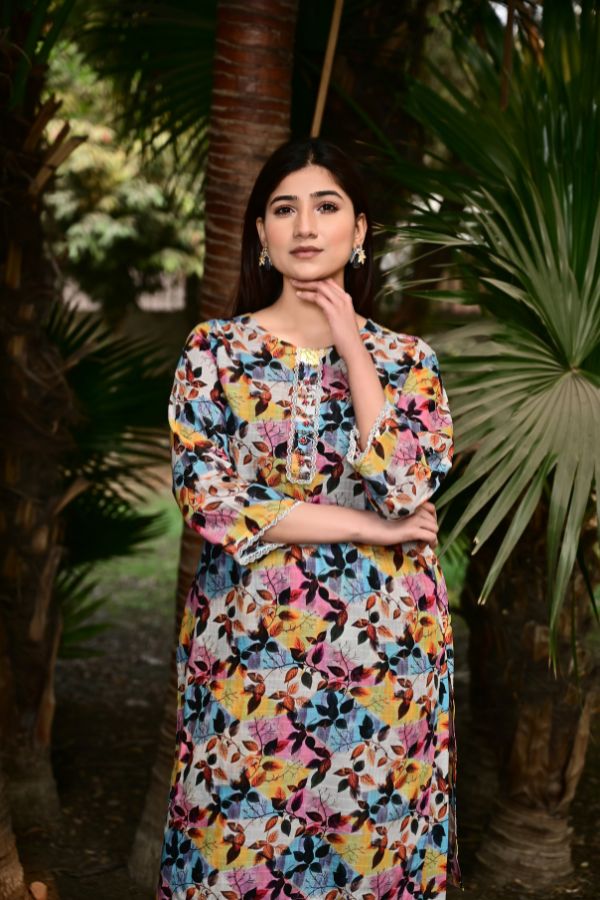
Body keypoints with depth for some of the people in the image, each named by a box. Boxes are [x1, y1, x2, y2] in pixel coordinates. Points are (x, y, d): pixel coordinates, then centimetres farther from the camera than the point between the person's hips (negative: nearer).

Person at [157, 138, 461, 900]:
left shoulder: (407, 358, 2)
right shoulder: (214, 349, -2)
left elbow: (408, 492, -13)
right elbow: (207, 500, -11)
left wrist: (353, 350, -11)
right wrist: (368, 529, -12)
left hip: (385, 644, 1)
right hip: (250, 643, -1)